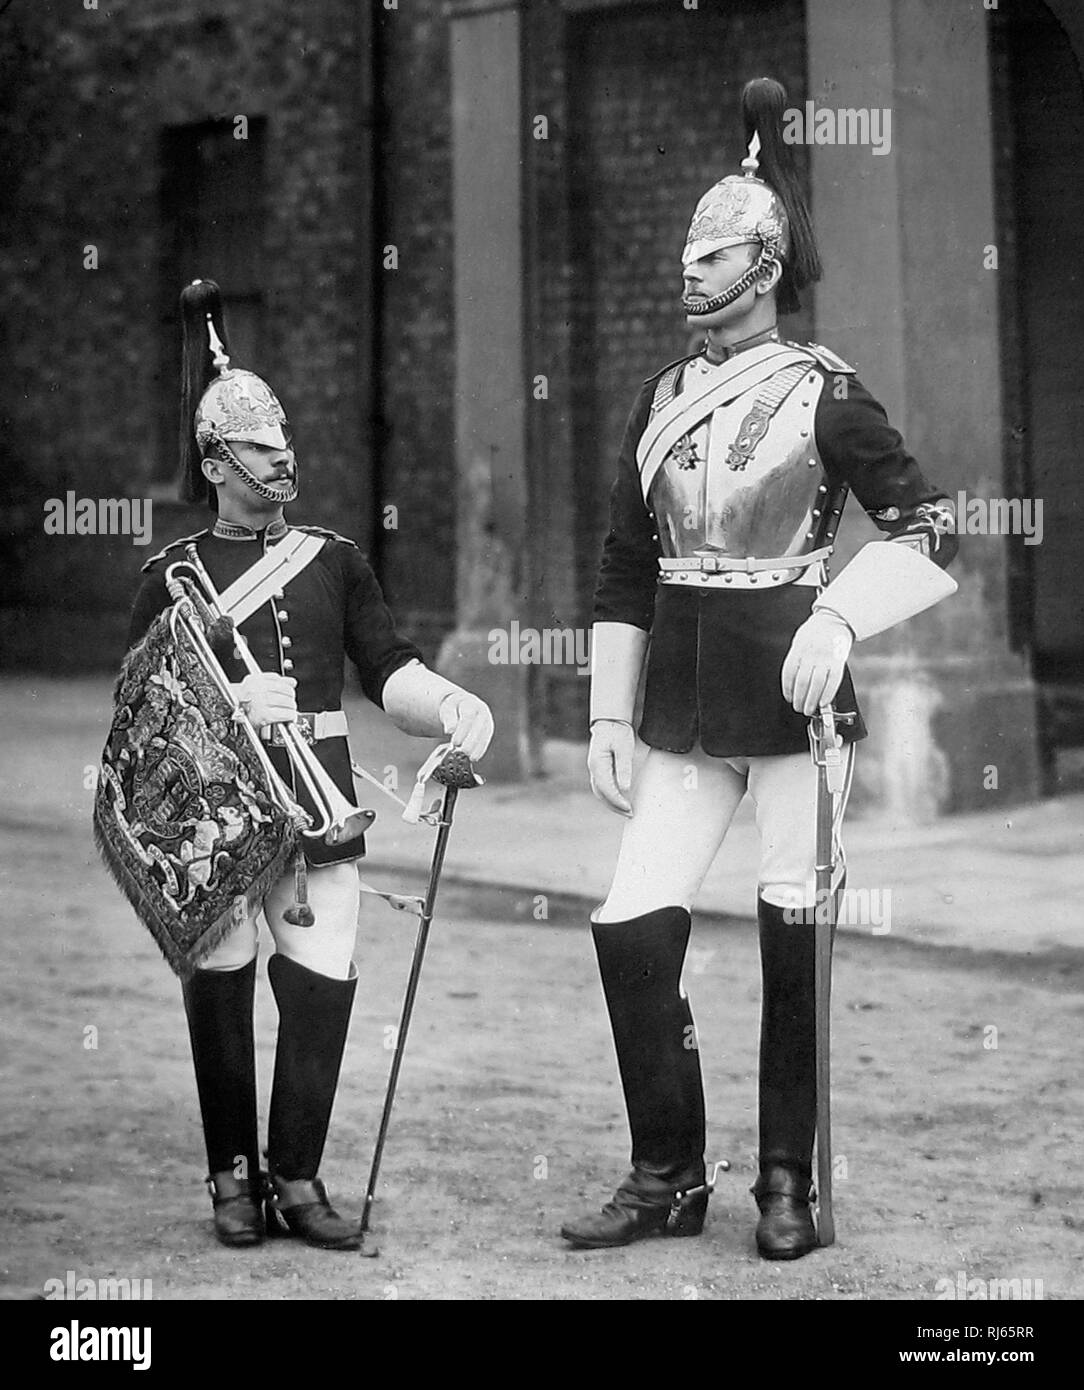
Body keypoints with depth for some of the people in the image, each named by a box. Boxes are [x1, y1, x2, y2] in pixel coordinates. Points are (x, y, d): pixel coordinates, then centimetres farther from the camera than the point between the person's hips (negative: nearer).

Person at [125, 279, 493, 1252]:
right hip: (213, 804, -2)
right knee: (220, 979, 0)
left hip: (320, 798, 2)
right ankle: (234, 1176, 15)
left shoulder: (334, 560, 13)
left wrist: (451, 707, -12)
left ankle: (298, 1179, 11)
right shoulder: (175, 572, 6)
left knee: (324, 981, -3)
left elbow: (389, 667, 8)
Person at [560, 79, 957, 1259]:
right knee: (630, 926, -3)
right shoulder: (661, 400, 10)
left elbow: (928, 528, -7)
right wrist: (608, 716, 9)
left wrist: (838, 620, -22)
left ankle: (787, 1184, 15)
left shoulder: (820, 396, -4)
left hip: (793, 699, -4)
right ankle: (666, 1177, 11)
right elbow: (623, 570, 13)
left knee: (795, 937, 1)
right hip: (685, 708, 5)